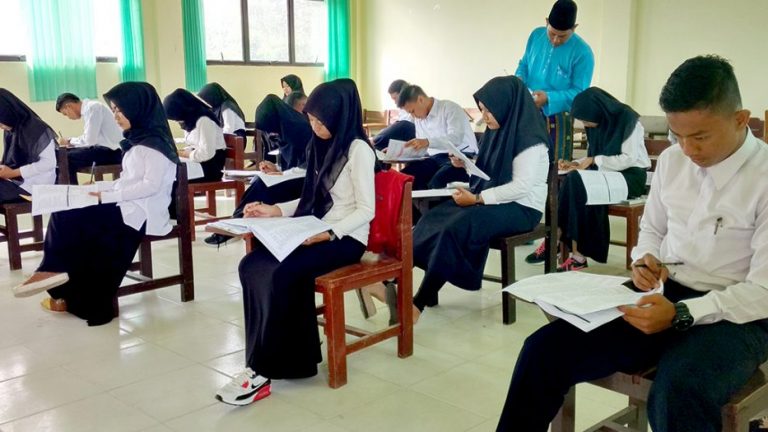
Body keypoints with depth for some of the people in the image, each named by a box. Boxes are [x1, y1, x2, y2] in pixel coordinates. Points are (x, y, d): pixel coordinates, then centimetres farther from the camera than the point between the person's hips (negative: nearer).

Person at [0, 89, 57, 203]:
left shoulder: (37, 129, -14)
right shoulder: (9, 130, 8)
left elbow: (49, 163, -18)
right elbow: (11, 158, 16)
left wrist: (14, 172, -18)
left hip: (34, 184, -7)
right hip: (14, 179, 7)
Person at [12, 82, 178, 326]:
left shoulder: (154, 142, -11)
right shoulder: (139, 141, 18)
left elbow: (151, 185, -20)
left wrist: (107, 195, -19)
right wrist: (99, 187, 4)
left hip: (142, 212, -9)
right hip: (128, 207, 9)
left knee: (67, 217, -17)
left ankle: (54, 269, 2)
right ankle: (72, 296, -6)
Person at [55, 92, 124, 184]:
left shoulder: (92, 108, -12)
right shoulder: (87, 108, 16)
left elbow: (89, 140, -17)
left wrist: (69, 141, -2)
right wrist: (69, 142, 8)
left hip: (112, 151, -9)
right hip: (104, 147, 9)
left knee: (67, 158, -15)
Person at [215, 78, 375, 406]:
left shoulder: (358, 149, -10)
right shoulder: (321, 146, 14)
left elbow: (365, 210, -14)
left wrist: (329, 233, -27)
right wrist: (274, 210, 5)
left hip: (346, 238, -7)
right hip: (316, 233, 8)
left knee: (280, 273, -29)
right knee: (253, 266, -18)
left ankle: (265, 367, -14)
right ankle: (288, 357, -18)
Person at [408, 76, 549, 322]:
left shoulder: (529, 138, -16)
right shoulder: (497, 130, 10)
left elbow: (521, 186, -23)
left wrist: (476, 198, -23)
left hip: (521, 208, -9)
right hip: (492, 198, 9)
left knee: (457, 226, -29)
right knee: (434, 218, -13)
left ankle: (420, 302, -24)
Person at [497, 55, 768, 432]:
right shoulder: (671, 160, 6)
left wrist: (680, 314, -28)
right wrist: (644, 261, -2)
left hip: (734, 315, -5)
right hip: (661, 295, 5)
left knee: (676, 397, -38)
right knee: (545, 349, -14)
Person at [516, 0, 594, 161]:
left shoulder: (582, 52, -15)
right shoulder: (536, 35, 0)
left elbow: (580, 93, -15)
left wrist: (549, 98, -26)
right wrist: (519, 79, -9)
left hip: (557, 117, -4)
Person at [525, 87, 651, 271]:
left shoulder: (628, 120, -13)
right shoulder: (598, 124, 7)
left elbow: (629, 159, -18)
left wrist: (594, 161, -18)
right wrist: (575, 164, -3)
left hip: (630, 175, -6)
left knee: (579, 184, -30)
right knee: (573, 180, -25)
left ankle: (578, 254, -27)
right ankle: (555, 240, -26)